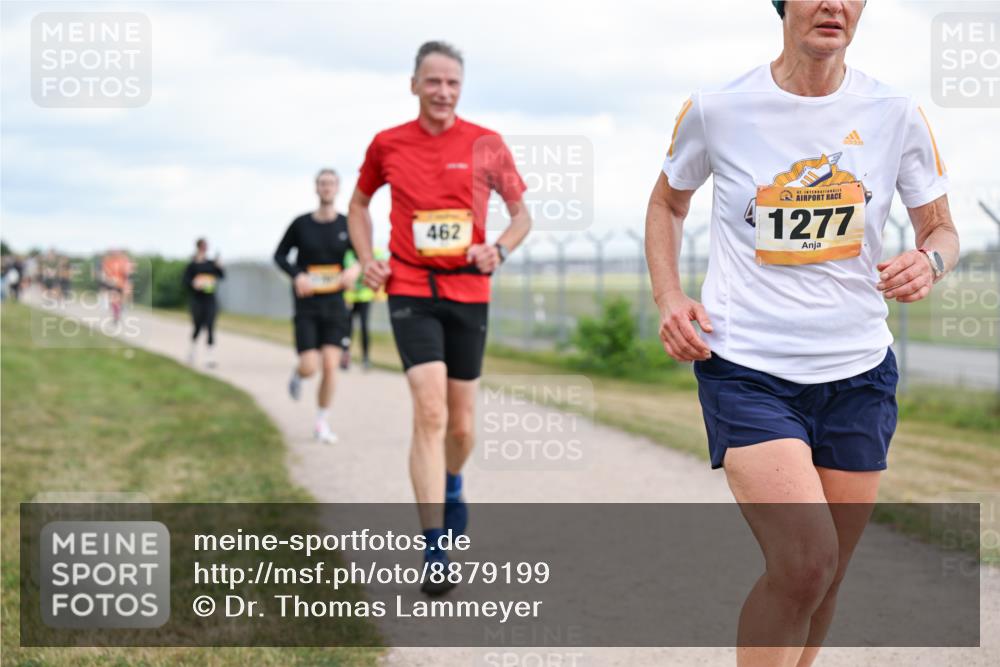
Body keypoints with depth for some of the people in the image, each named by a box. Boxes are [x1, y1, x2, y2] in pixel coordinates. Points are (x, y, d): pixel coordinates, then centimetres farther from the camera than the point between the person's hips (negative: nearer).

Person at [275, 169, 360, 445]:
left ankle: (322, 422, 11)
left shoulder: (347, 225, 0)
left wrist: (356, 269, -14)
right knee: (310, 367, -9)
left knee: (330, 366, -7)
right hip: (306, 305, -1)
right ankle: (297, 373, 30)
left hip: (335, 305, 1)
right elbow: (280, 255, 7)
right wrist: (296, 275, -12)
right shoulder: (301, 224, -3)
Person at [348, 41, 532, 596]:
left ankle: (450, 484, 45)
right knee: (430, 413, -17)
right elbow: (359, 202, 19)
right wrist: (366, 258, 4)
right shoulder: (387, 144, 2)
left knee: (461, 425, 9)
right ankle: (435, 553, -14)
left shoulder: (486, 145, 1)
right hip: (410, 290, -2)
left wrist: (499, 249, -12)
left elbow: (521, 215, 9)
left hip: (469, 294, 2)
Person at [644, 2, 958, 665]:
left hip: (859, 371, 3)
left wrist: (930, 260, -12)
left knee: (823, 575, 11)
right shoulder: (716, 110, -4)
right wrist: (668, 296, -2)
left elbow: (942, 228, 12)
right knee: (805, 562, -20)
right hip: (745, 367, -3)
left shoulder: (897, 115, 0)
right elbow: (668, 201, 14)